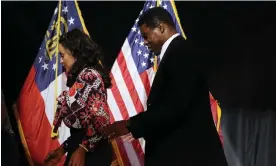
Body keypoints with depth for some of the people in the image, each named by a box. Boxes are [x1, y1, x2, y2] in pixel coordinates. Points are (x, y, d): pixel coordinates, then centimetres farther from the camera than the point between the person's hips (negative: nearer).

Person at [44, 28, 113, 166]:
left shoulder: (89, 75, -12)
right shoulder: (80, 77, 14)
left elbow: (100, 118, -20)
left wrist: (83, 149, -17)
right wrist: (63, 148, 14)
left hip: (92, 150, -8)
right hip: (79, 146, 8)